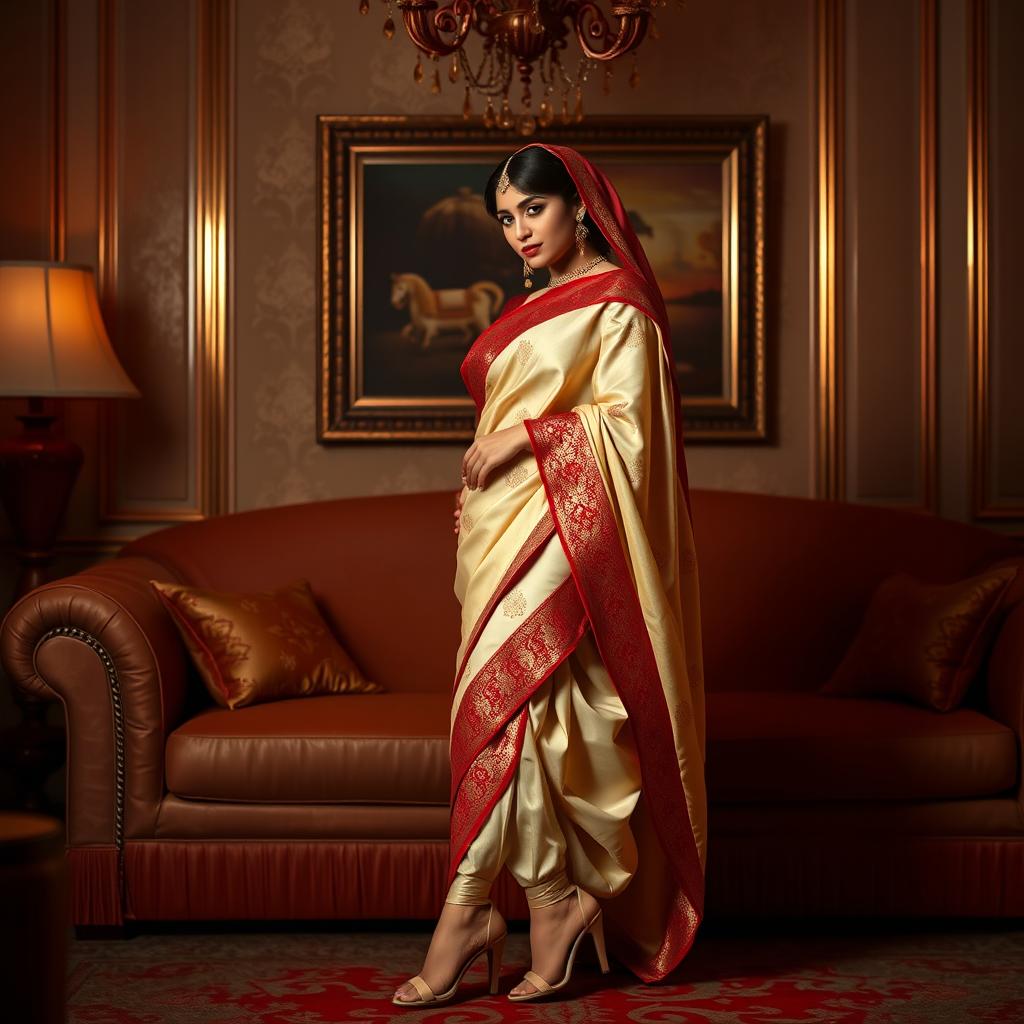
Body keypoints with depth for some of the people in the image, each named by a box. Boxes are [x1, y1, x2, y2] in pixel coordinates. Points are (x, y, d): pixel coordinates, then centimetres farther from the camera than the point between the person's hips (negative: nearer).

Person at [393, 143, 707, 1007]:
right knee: (536, 714, 4)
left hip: (562, 533, -8)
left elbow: (626, 422, -13)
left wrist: (526, 436, -15)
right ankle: (556, 904, 8)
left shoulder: (618, 306, -4)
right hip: (507, 530, 8)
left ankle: (467, 913, -9)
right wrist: (481, 478, 16)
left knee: (501, 703, -14)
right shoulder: (531, 309, 23)